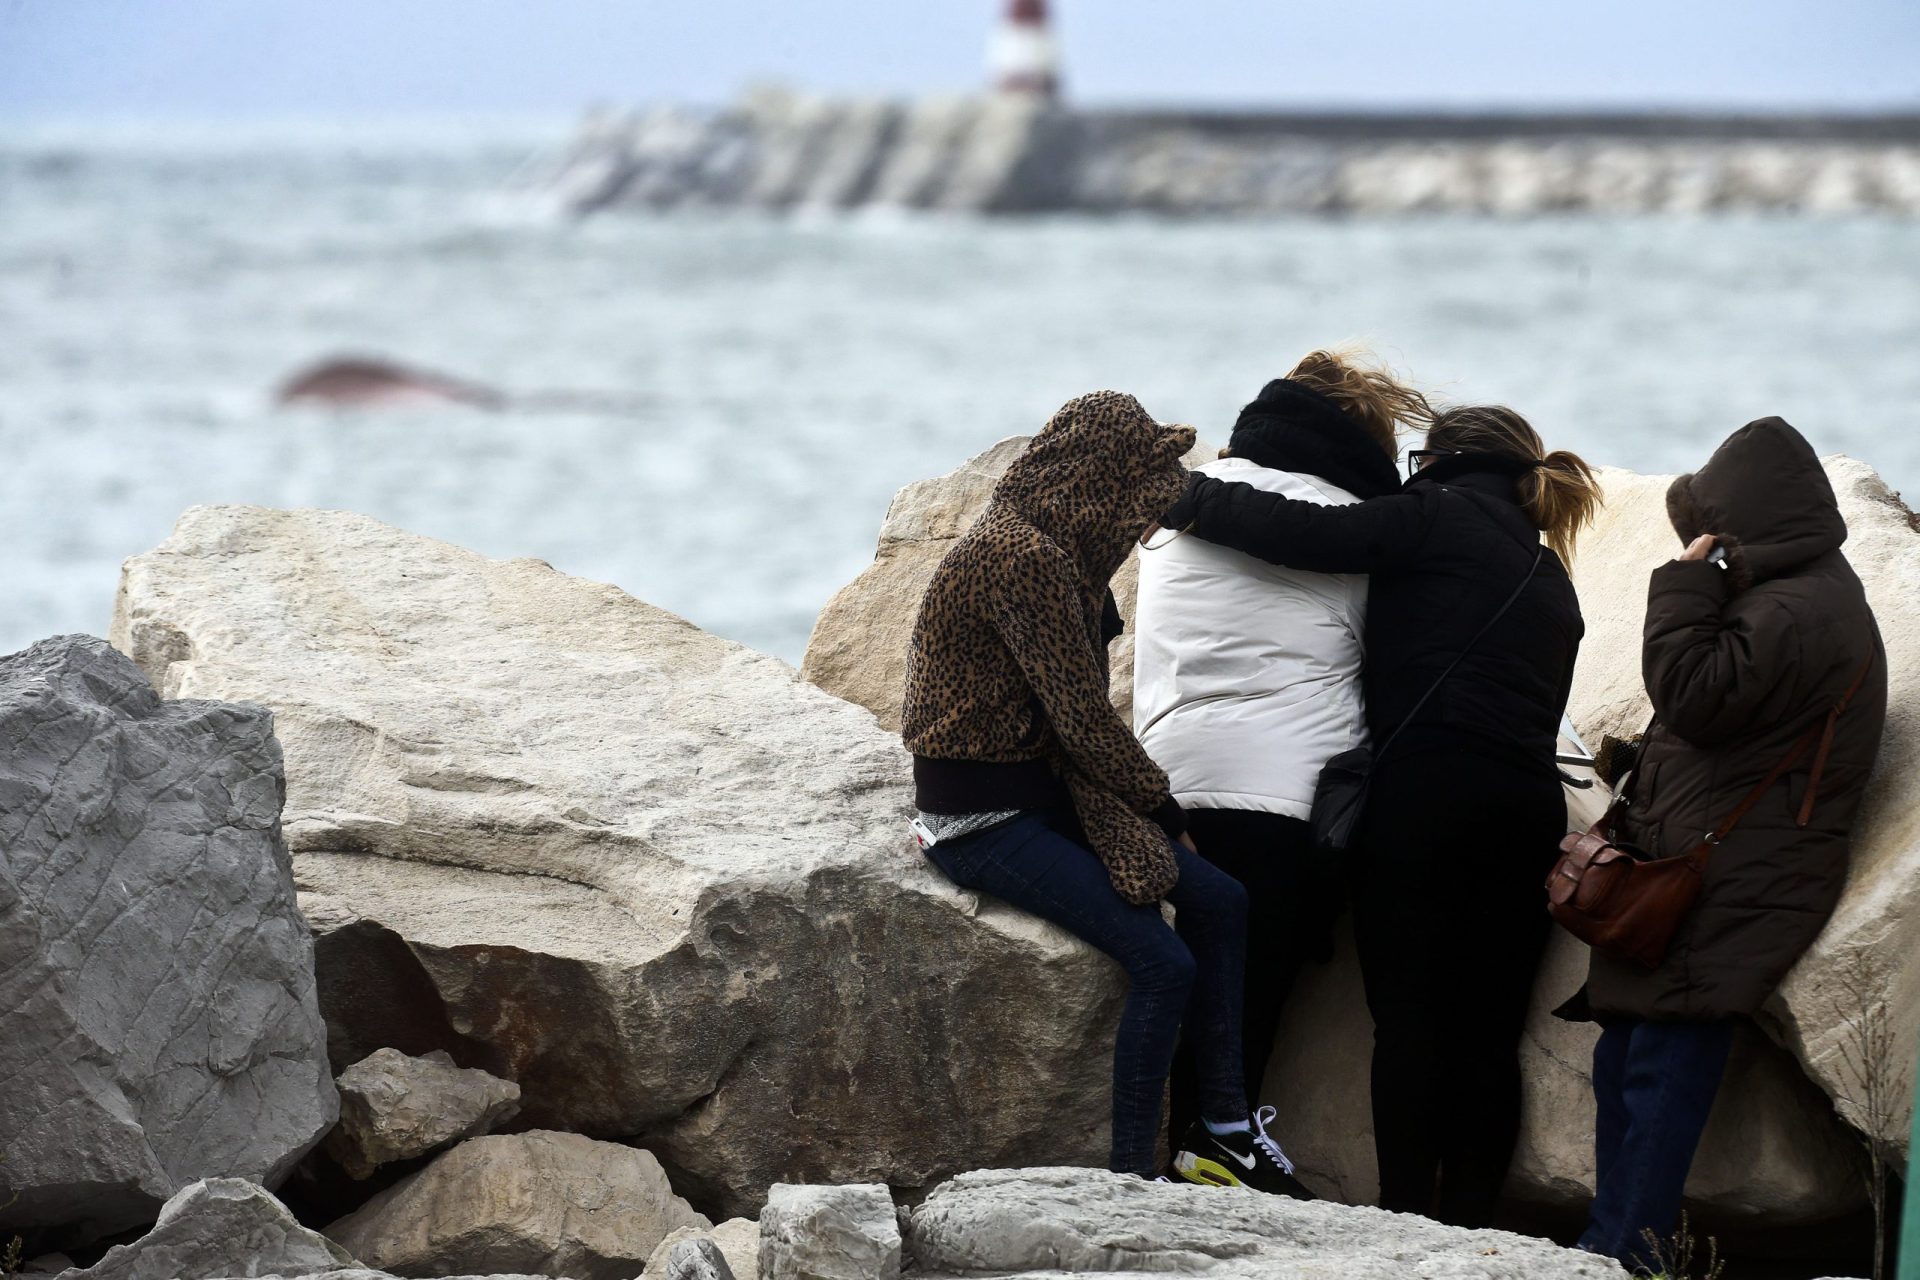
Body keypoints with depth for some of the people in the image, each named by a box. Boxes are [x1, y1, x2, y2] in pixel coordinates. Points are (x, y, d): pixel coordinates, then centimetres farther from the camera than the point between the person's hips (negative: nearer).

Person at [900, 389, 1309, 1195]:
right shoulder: (1025, 560, -22)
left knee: (1220, 901, 5)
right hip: (984, 818, -10)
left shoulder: (1051, 550, 11)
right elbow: (1081, 715, -19)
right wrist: (1159, 803, -4)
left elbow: (1078, 710, 10)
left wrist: (1144, 797, -3)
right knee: (1164, 964, -19)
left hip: (1042, 790, 10)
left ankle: (1224, 1125, 8)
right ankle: (1130, 1176, -13)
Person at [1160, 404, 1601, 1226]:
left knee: (1407, 1015, -4)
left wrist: (1189, 499, 4)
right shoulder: (1550, 579, 23)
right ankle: (1468, 1224, -1)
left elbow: (1303, 534, -6)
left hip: (1426, 788, -6)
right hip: (1528, 803, 6)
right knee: (1489, 1030, 3)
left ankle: (1407, 1220, -9)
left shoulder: (1438, 517, 2)